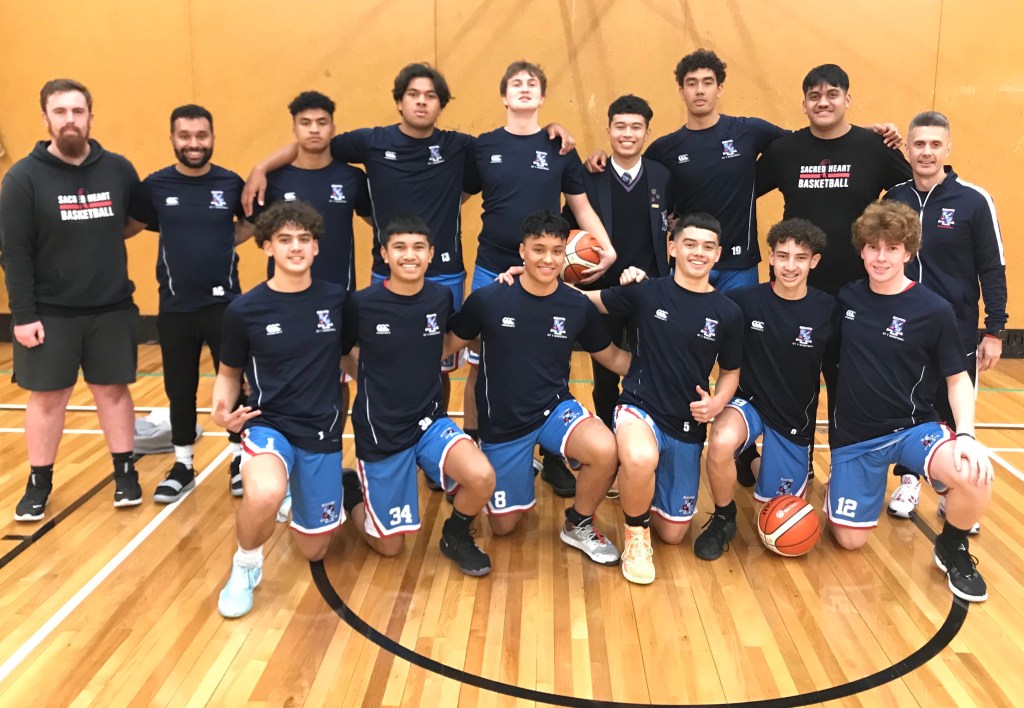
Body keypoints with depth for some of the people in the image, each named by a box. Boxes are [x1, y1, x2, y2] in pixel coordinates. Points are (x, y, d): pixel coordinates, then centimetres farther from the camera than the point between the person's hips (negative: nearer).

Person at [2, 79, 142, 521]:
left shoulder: (119, 170, -1)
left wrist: (108, 233, 2)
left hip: (112, 309, 2)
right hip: (49, 313, -1)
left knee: (113, 390, 11)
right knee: (46, 398, 8)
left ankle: (125, 473, 24)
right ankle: (38, 484, 22)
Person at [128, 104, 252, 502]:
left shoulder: (231, 183, -2)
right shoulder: (156, 186, -2)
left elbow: (251, 224, 13)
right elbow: (130, 226, 10)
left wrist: (220, 244, 3)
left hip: (224, 302, -1)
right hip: (175, 306, 1)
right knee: (180, 390, 11)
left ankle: (239, 460, 22)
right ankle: (183, 466, 25)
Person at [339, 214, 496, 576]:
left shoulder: (441, 298, -4)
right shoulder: (361, 304, -14)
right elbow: (344, 354, 2)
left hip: (429, 421, 2)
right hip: (380, 431, -2)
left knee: (482, 478, -27)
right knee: (389, 546, 6)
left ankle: (455, 536, 6)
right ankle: (352, 488, 35)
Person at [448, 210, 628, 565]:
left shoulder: (578, 306, -8)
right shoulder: (487, 300, -14)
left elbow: (611, 357, 4)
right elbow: (449, 345, 0)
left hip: (554, 408, 1)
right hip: (502, 422, 0)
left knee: (605, 450, -32)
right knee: (504, 526, 9)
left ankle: (578, 525, -1)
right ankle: (520, 468, 42)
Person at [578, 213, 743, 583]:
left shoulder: (727, 312, -2)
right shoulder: (646, 292, -7)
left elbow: (730, 372, 10)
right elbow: (587, 299, 2)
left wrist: (717, 402, -11)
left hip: (687, 427, 3)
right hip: (640, 408, -3)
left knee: (673, 534, 9)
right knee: (640, 459, -40)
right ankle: (635, 534, -8)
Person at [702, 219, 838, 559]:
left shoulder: (827, 309, -10)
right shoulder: (744, 300, -13)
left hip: (795, 417, 2)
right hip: (748, 402, -2)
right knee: (721, 444, -37)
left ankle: (753, 465, 46)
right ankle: (724, 519, -7)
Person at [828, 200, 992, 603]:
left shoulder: (933, 310, -10)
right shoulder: (846, 298, -2)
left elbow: (958, 378, -4)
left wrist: (965, 434, -18)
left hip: (913, 428, -2)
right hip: (854, 434, 2)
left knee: (975, 476, -32)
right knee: (850, 540, 0)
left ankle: (953, 548, 0)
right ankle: (849, 488, 36)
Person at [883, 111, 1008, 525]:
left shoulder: (973, 201, -7)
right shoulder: (893, 199, 2)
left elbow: (992, 270, -4)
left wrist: (995, 331, -6)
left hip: (955, 331, -2)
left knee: (955, 415, 6)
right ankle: (908, 482, 28)